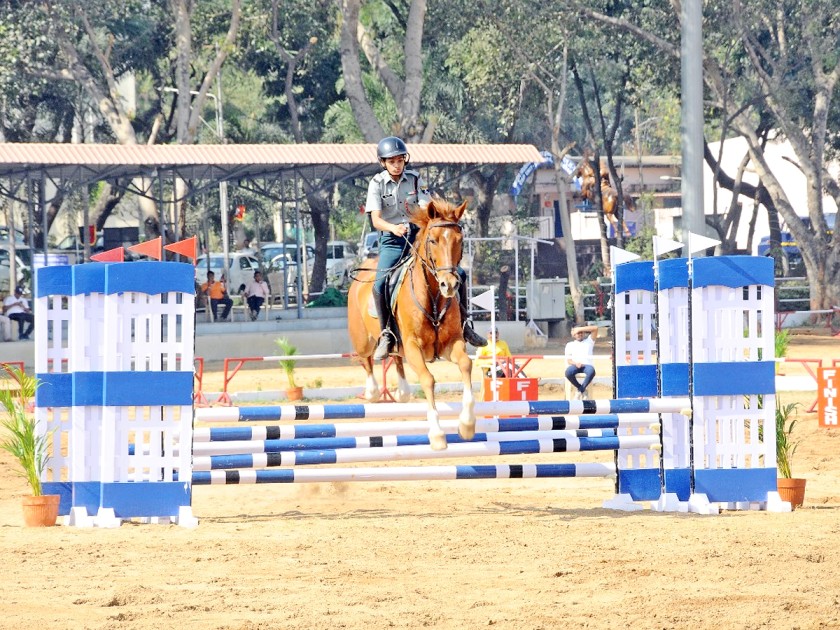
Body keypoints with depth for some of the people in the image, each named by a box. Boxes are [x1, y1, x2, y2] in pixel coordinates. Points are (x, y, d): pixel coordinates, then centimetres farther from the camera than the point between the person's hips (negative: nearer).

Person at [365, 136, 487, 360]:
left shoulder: (415, 179, 2)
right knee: (380, 284, -28)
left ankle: (464, 325, 8)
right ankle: (386, 335, -13)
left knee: (458, 273, -8)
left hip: (418, 237, 2)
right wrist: (393, 228, -34)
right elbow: (375, 219, -13)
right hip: (392, 241, -2)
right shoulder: (377, 183, -3)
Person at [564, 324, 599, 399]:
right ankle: (580, 388, -12)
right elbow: (568, 360, 11)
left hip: (587, 365, 0)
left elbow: (595, 328, 10)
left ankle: (581, 391, -22)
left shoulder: (589, 341, 23)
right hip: (575, 365, 0)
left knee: (591, 371, -39)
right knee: (568, 372, -37)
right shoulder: (570, 345, 22)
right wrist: (575, 363, -12)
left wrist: (580, 329, 4)